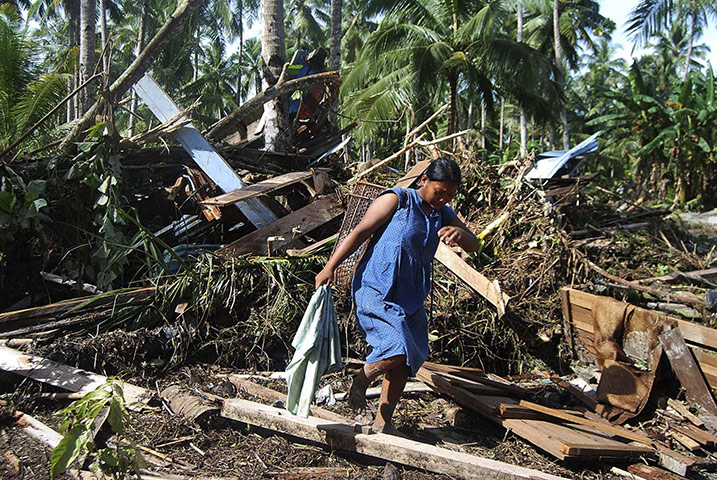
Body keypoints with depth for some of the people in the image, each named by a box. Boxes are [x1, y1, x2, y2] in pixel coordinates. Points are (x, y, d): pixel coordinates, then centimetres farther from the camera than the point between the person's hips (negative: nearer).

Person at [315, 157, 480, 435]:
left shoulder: (443, 215, 13)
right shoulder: (396, 200, -6)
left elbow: (473, 246, 6)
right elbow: (360, 232, -6)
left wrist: (460, 233, -19)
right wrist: (330, 268, -10)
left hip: (411, 297, 7)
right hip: (376, 290, -7)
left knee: (404, 364, 7)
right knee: (396, 350, -22)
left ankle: (383, 423, 24)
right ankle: (361, 381, 9)